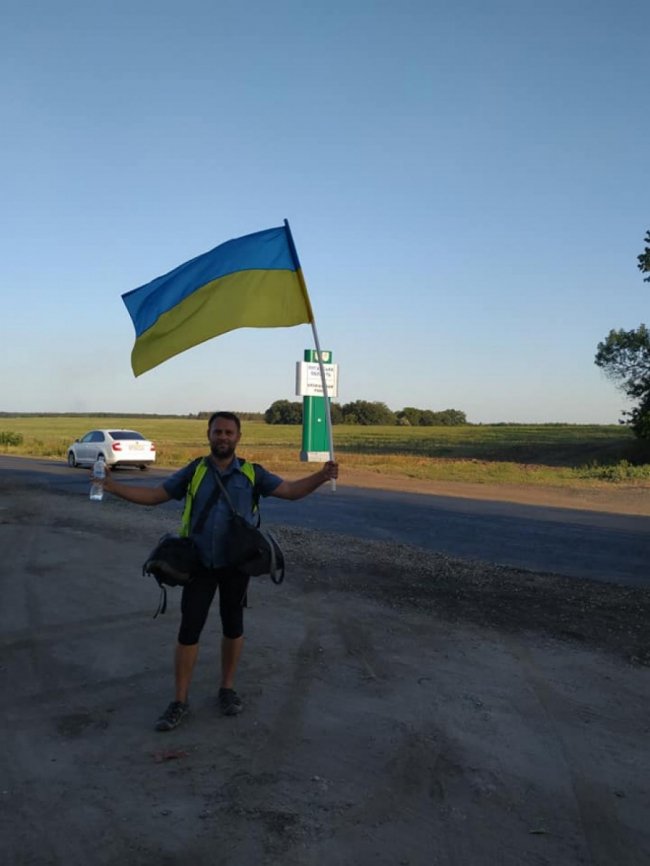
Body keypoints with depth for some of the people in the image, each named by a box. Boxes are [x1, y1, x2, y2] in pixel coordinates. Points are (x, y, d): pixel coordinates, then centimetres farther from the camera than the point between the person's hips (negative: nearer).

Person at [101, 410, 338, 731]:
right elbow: (154, 496, 4)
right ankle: (180, 701, 13)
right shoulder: (193, 471, 0)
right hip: (199, 564, 0)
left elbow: (290, 490, -3)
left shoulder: (251, 473, -1)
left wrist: (321, 476, -20)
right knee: (189, 629, 1)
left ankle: (227, 688, 31)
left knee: (233, 626, 12)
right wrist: (112, 485, -7)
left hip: (235, 564, 0)